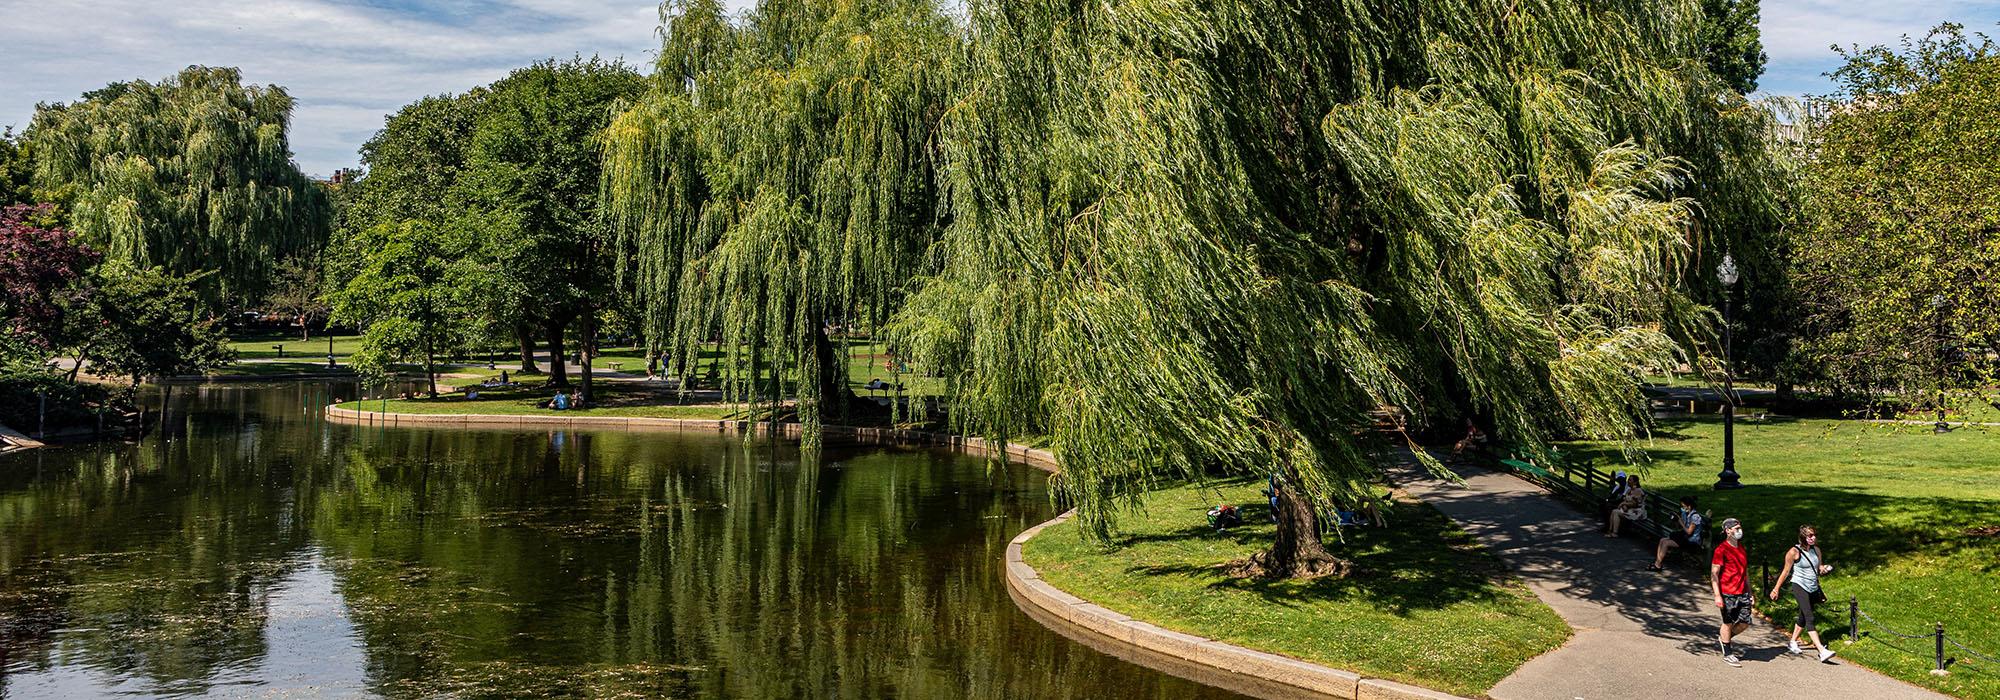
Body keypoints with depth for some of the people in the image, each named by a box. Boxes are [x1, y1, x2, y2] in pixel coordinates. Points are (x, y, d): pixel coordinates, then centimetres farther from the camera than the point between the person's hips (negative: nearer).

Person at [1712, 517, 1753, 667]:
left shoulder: (1741, 547, 13)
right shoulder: (1721, 549, -10)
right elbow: (1714, 573, -13)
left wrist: (1750, 594, 19)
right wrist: (1717, 596, -19)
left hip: (1742, 593, 7)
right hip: (1728, 594, -7)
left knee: (1745, 622, 4)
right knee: (1728, 623, 3)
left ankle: (1726, 638, 30)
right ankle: (1727, 654, 15)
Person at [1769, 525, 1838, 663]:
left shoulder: (1816, 550, 8)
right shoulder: (1795, 552, -10)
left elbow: (1819, 568, 19)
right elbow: (1786, 572, -3)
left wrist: (1824, 568, -6)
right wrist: (1776, 589, 1)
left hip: (1813, 588, 7)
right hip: (1800, 587, -7)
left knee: (1803, 618, 15)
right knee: (1809, 618, -15)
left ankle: (1792, 643, 33)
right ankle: (1822, 651, -25)